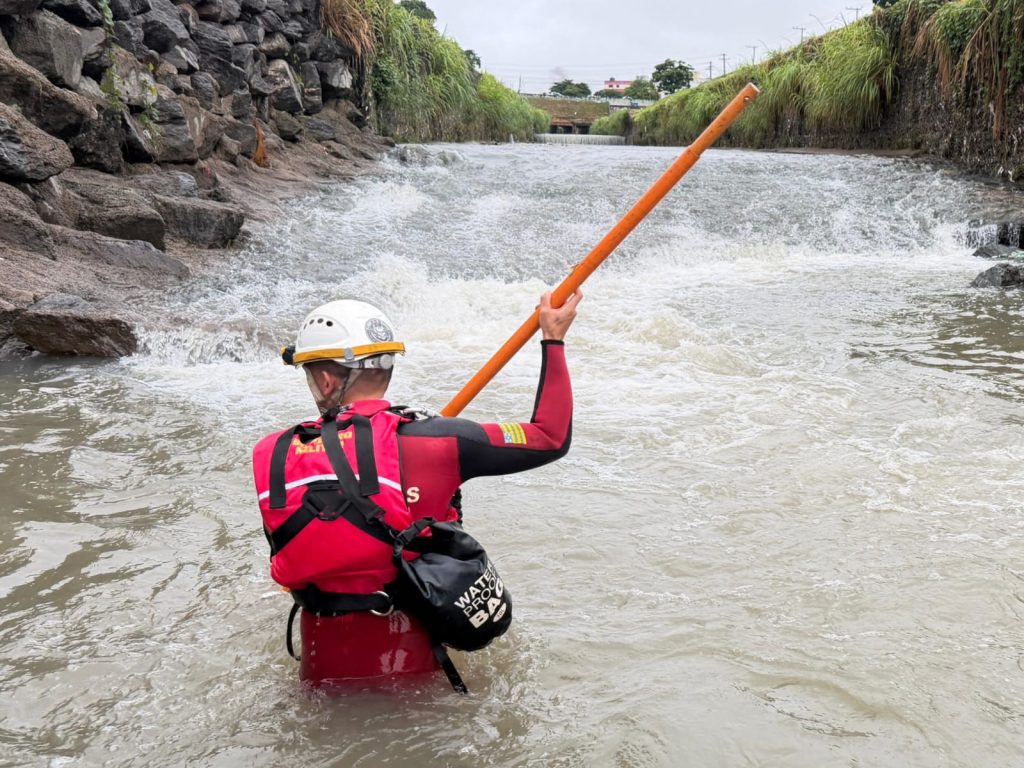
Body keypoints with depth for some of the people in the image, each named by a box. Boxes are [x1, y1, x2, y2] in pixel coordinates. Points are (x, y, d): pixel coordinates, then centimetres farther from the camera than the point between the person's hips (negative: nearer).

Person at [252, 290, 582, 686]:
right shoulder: (433, 441, -16)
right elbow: (551, 438, -8)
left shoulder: (271, 456, -8)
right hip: (415, 663, -2)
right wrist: (554, 340, 3)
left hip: (322, 673, 2)